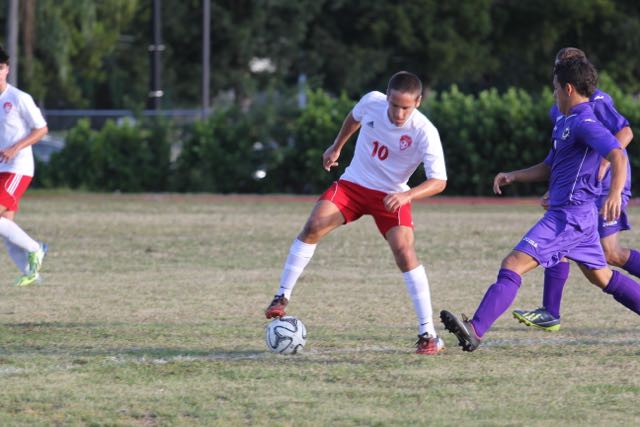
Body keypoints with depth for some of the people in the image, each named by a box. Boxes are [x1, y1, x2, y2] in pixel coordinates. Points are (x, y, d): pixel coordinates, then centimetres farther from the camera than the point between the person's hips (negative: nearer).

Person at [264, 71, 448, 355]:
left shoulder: (424, 132, -24)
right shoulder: (372, 102, -14)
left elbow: (438, 181, -28)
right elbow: (354, 118, 13)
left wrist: (407, 195, -44)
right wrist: (337, 147, 24)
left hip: (391, 195, -3)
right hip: (353, 183, 3)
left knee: (404, 251, -22)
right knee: (314, 226, -19)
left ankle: (428, 334, -16)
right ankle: (282, 297, -8)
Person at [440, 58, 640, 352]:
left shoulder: (585, 123, -15)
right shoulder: (565, 123, 16)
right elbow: (549, 168, 25)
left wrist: (615, 193, -43)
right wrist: (512, 176, 12)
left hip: (569, 215, -11)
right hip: (579, 214, 11)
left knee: (514, 264, -17)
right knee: (602, 277, 22)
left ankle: (475, 330, -26)